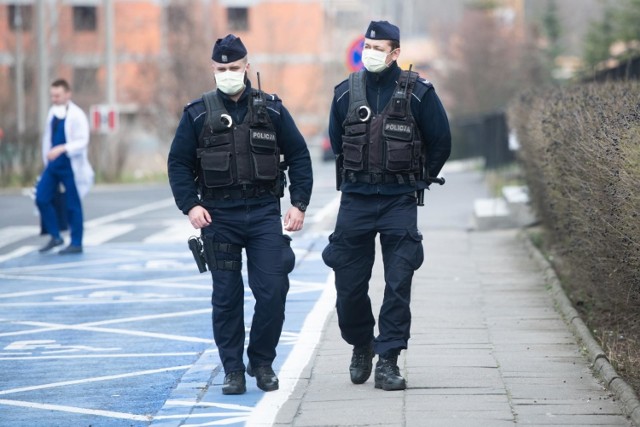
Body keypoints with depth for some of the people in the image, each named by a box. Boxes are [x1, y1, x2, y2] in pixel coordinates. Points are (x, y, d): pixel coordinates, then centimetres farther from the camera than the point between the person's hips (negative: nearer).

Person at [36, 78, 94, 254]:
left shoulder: (77, 115, -12)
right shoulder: (52, 112, 9)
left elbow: (82, 142, -18)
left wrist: (62, 149, -30)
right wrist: (47, 159, 13)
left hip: (71, 166, -7)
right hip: (54, 164, 7)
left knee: (72, 205, 1)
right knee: (41, 198, 0)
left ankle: (76, 243, 11)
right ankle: (55, 236, 13)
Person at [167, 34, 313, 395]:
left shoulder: (271, 109, 5)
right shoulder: (198, 114, 3)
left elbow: (299, 155, 8)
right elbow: (179, 163, 5)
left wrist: (300, 203, -1)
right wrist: (190, 205, -9)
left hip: (264, 213, 0)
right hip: (218, 216, 0)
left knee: (273, 291, -5)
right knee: (227, 297, 3)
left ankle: (262, 363, 12)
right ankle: (233, 370, 12)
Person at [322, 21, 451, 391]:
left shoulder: (418, 93, -5)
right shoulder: (346, 93, 3)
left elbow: (440, 142, 7)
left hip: (399, 203, -3)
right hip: (355, 201, 3)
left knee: (398, 284, -7)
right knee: (349, 284, 5)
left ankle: (388, 361, -3)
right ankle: (361, 346, 29)